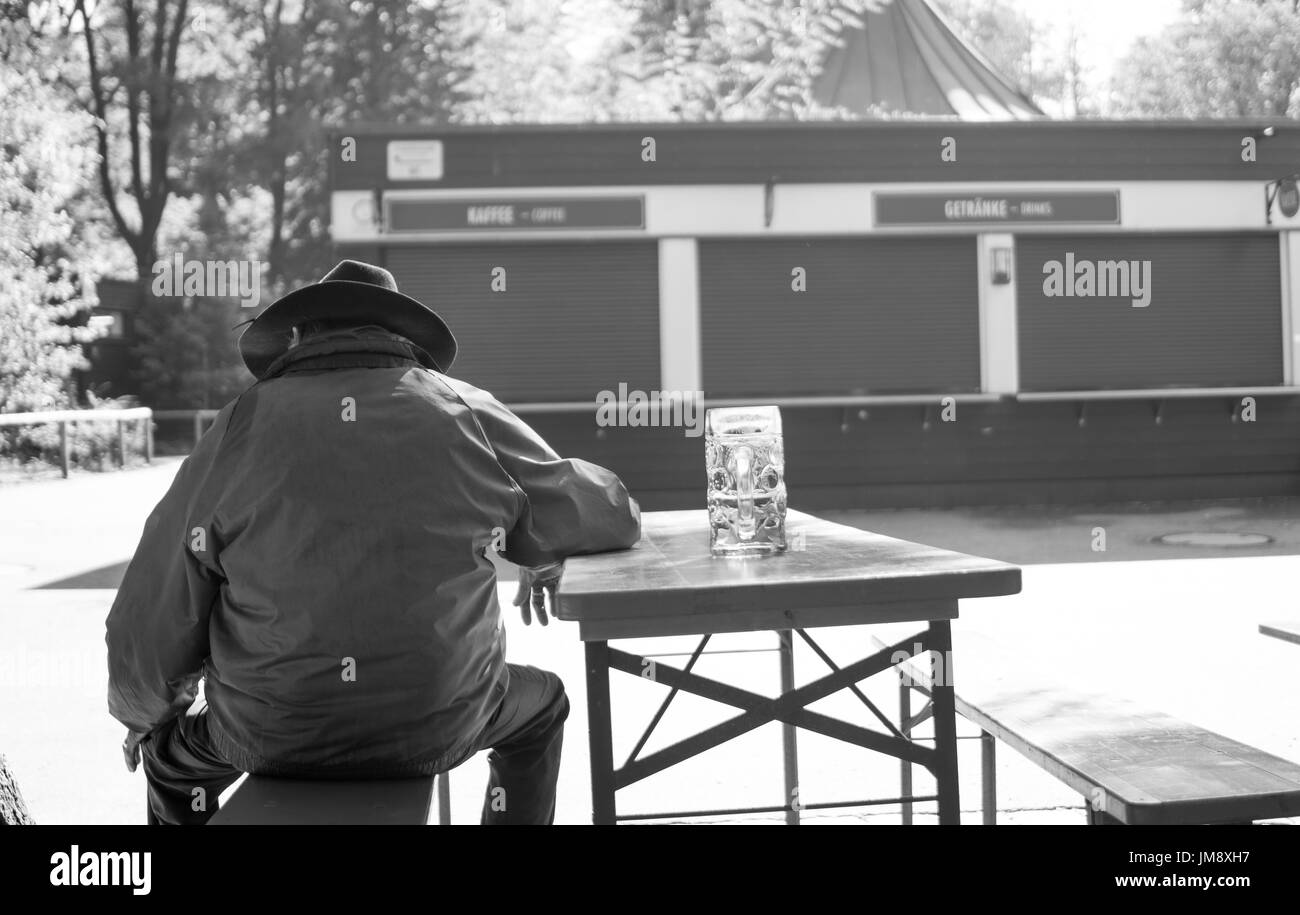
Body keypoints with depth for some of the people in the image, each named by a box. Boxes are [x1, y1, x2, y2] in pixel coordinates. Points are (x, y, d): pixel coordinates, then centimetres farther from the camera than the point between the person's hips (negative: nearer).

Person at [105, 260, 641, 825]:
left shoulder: (240, 427, -3)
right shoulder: (467, 414, -1)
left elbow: (151, 624, 0)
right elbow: (612, 518, 10)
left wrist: (142, 716, 20)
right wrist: (543, 561, 32)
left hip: (274, 736, 0)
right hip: (439, 729, 0)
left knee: (173, 747, 32)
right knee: (540, 706, 31)